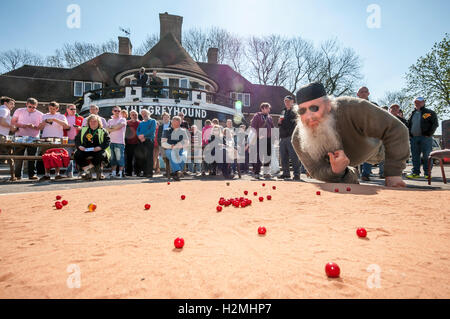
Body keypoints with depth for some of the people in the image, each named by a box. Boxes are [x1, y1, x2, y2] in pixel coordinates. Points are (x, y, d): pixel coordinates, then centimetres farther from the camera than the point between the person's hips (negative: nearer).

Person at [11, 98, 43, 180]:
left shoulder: (40, 114, 7)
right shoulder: (19, 111, 10)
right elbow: (12, 122, 9)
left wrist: (34, 127, -15)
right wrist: (21, 125, -11)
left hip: (33, 138, -1)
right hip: (20, 137, 1)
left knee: (32, 157, 0)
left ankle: (32, 174, 5)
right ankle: (17, 175, 8)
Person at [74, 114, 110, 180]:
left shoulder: (103, 131, 9)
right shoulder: (83, 130, 20)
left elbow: (107, 141, -2)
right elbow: (77, 139, 15)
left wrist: (100, 147, -19)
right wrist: (79, 146, -6)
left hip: (98, 151, -3)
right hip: (85, 150, 3)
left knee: (101, 155, -37)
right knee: (76, 154, -25)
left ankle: (87, 168, -20)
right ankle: (88, 173, -20)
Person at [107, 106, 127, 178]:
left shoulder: (123, 120, 5)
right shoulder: (110, 120, 19)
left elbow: (119, 126, -11)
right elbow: (107, 129, 6)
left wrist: (111, 127, 2)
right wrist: (115, 127, -7)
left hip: (120, 142, -5)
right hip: (111, 141, 5)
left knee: (120, 158, -6)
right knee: (113, 158, 7)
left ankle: (120, 173, -1)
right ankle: (113, 173, 13)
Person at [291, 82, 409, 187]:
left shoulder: (353, 108, -47)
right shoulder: (298, 138, -39)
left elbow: (395, 130, -38)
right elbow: (316, 171, -32)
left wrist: (393, 173, -39)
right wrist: (335, 171, -56)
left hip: (370, 147, 0)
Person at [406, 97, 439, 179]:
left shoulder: (429, 112, 3)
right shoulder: (413, 114, 18)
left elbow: (435, 124, -2)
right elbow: (408, 125, 24)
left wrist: (429, 134, -11)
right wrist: (409, 134, 10)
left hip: (425, 137, -5)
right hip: (414, 138, 5)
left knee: (426, 156, -3)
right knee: (415, 156, 5)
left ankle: (427, 173, 4)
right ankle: (415, 173, 10)